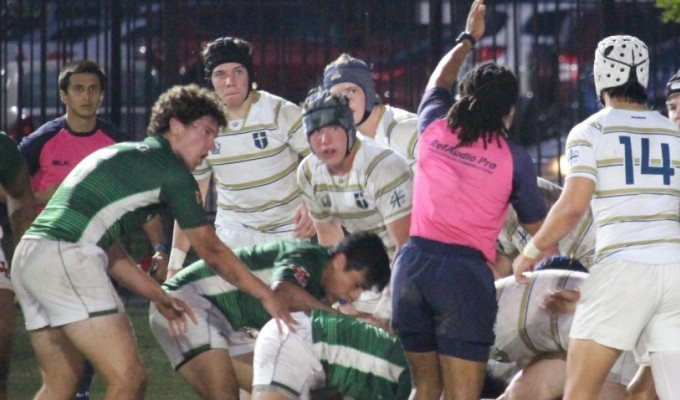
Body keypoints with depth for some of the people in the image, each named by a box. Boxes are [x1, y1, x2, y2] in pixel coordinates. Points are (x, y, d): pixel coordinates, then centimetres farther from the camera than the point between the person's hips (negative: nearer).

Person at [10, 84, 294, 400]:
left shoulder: (122, 157, 28)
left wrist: (159, 297, 30)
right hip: (66, 256, -10)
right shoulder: (173, 171, 3)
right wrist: (268, 296, 11)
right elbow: (212, 252, 4)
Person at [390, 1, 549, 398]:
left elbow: (438, 82, 33)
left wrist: (468, 39, 49)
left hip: (412, 262, 4)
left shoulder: (434, 130, 10)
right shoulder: (513, 157, 0)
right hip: (464, 272, -4)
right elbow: (539, 228, 8)